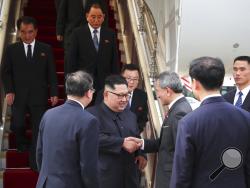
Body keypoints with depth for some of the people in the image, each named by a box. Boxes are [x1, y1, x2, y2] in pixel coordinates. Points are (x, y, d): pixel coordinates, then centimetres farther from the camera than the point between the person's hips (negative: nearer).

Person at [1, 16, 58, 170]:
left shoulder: (46, 49, 6)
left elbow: (51, 74, 5)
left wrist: (54, 93, -4)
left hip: (39, 96, 0)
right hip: (19, 95, 0)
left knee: (39, 129, -2)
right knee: (17, 125, -9)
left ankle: (35, 162, 6)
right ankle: (22, 143, 26)